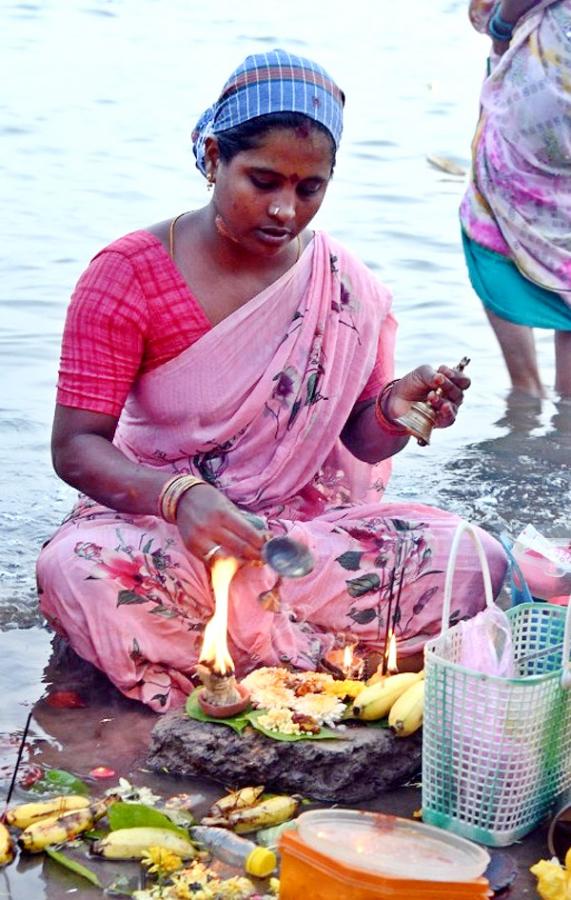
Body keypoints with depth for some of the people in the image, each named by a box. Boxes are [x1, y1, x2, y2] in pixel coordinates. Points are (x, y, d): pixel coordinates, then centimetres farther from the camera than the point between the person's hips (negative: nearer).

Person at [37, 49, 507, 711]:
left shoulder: (347, 291, 0)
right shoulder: (128, 275, -8)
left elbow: (356, 443, 7)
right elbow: (76, 446, -13)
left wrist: (394, 411, -17)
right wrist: (178, 497, -32)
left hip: (304, 527, 2)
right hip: (158, 525, -2)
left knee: (473, 562, -22)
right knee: (75, 570, -36)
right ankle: (332, 655, -25)